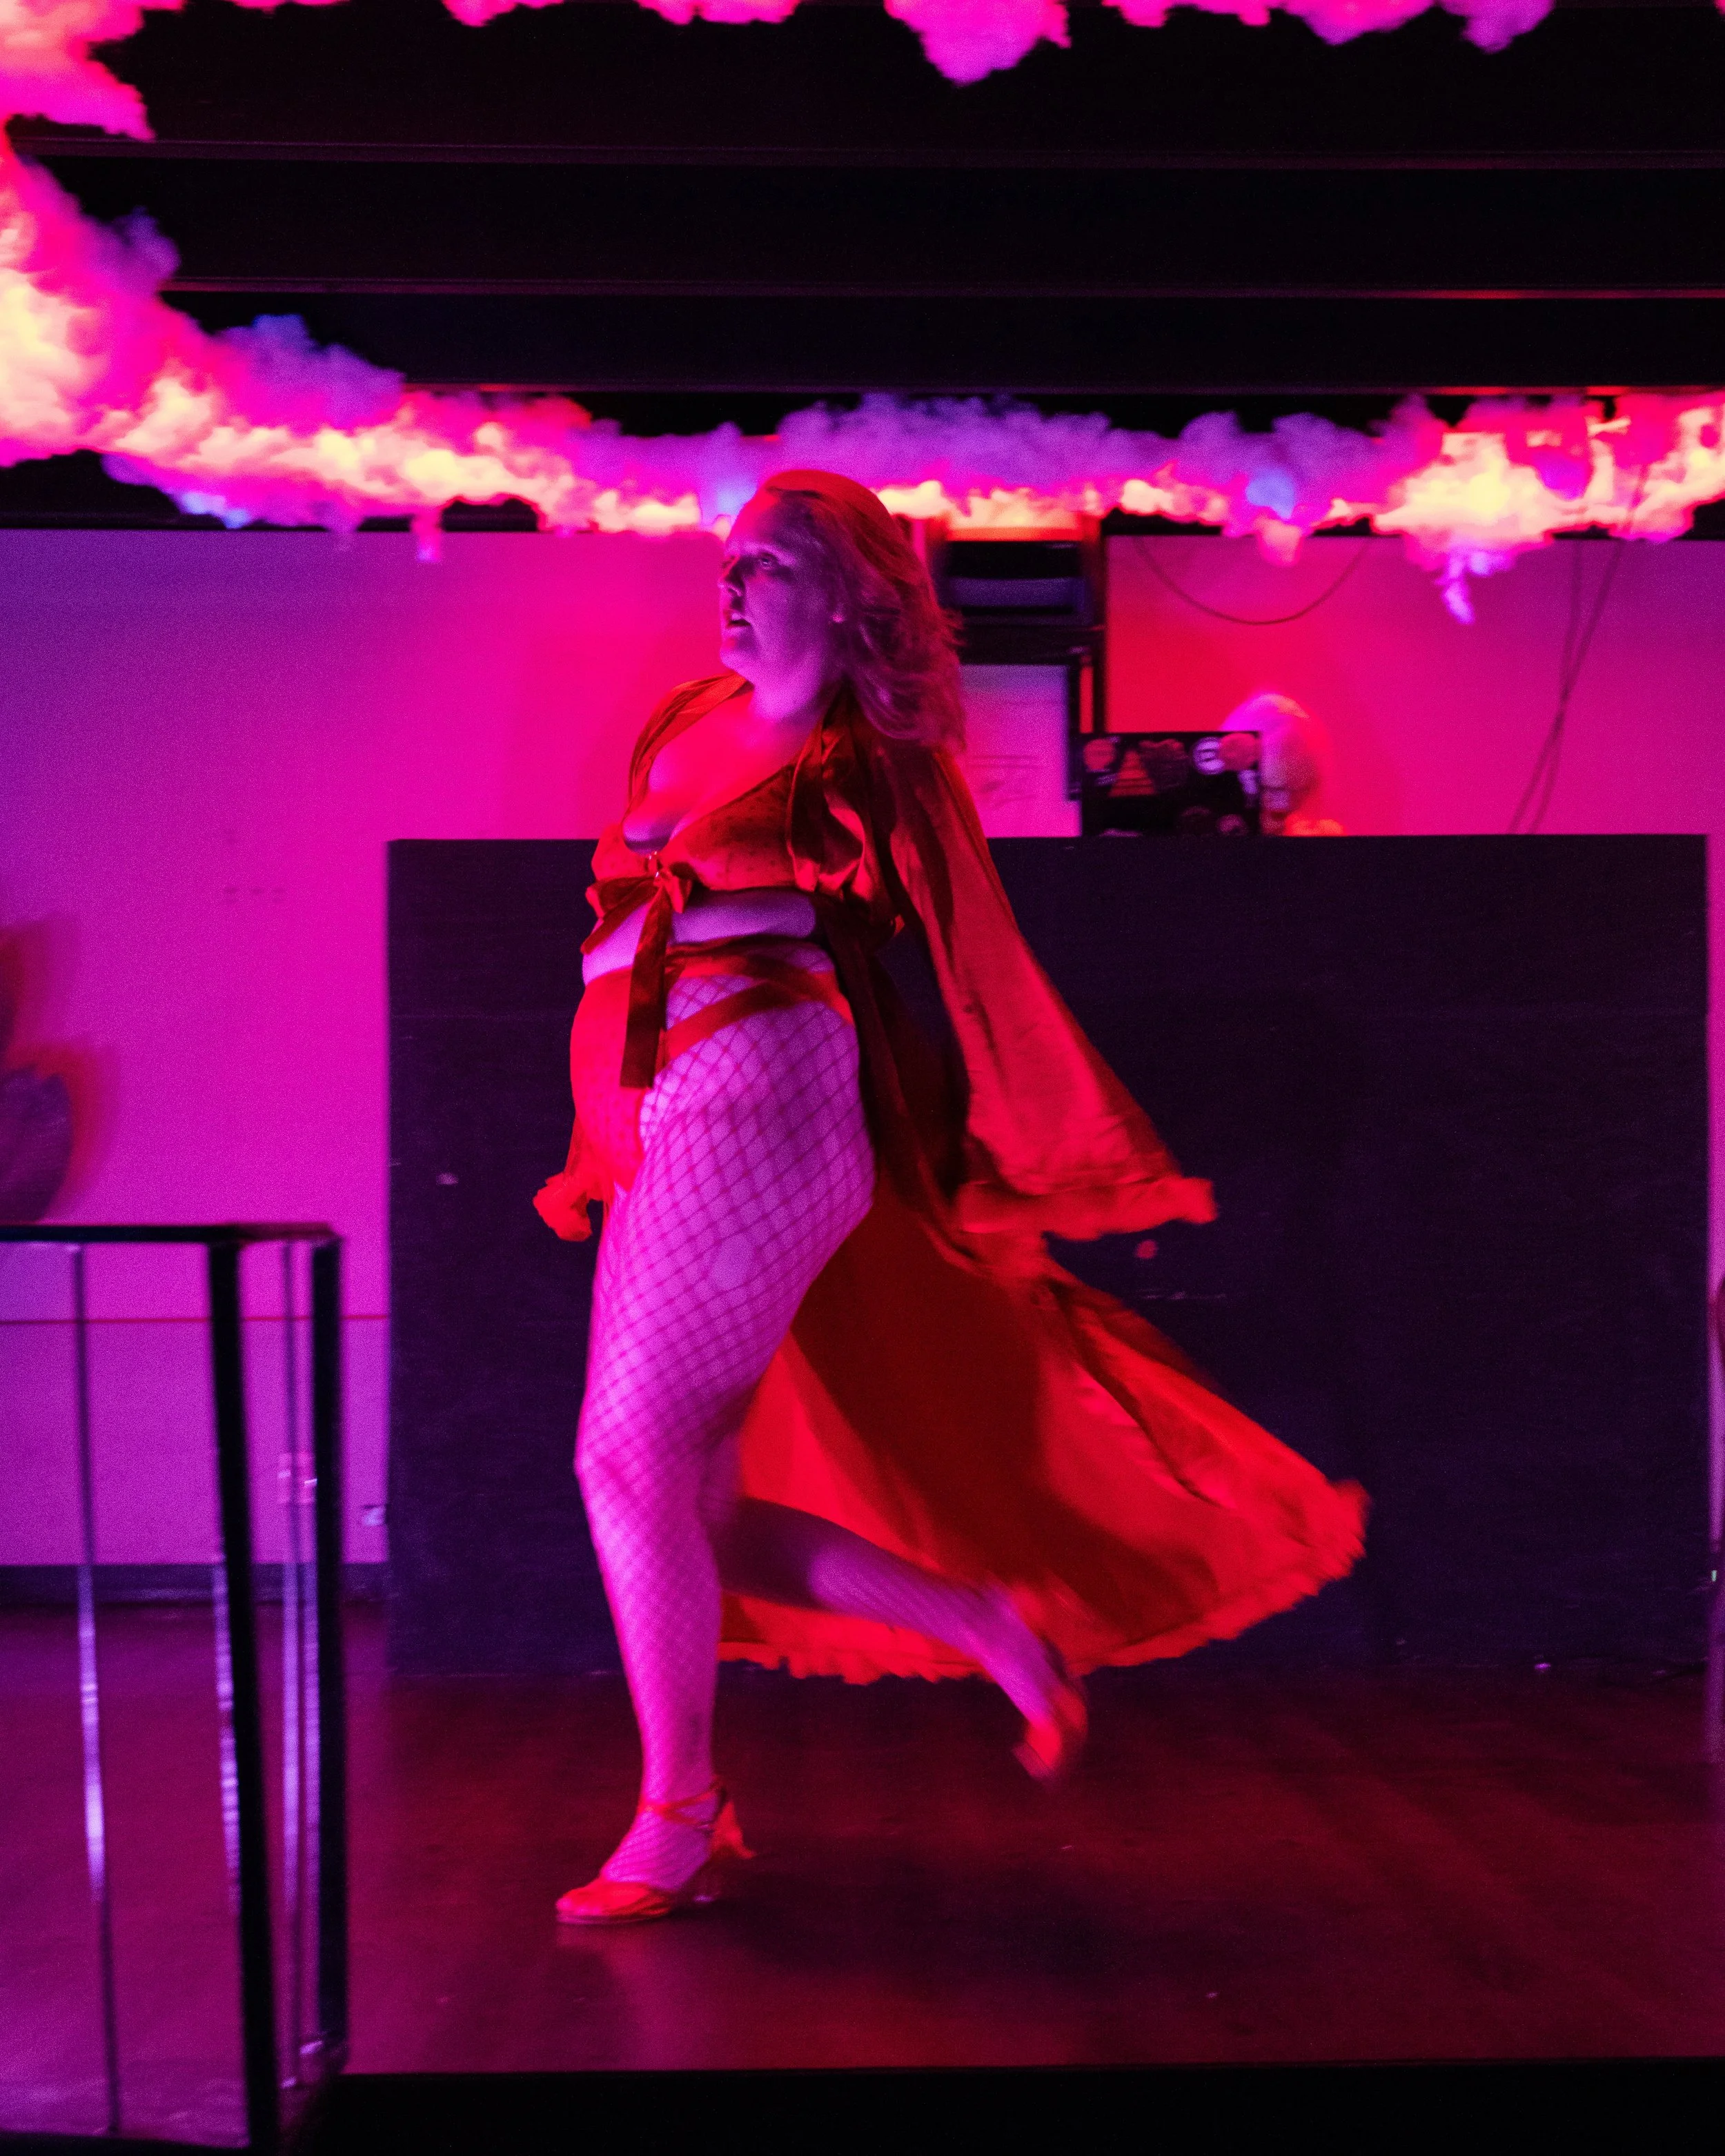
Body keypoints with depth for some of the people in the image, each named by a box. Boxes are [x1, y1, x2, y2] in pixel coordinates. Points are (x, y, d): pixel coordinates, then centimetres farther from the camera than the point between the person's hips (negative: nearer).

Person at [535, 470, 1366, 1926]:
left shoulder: (857, 766, -1)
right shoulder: (697, 729, 19)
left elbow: (982, 973, 2)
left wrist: (1074, 1155, 5)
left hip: (750, 1114, -8)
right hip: (674, 1135, 8)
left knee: (635, 1460, -9)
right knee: (697, 1501, 8)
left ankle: (676, 1823, 4)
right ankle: (991, 1624, 21)